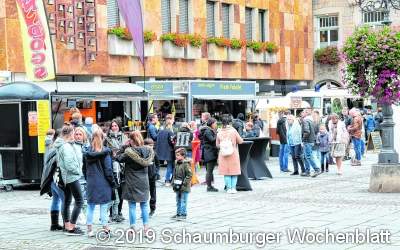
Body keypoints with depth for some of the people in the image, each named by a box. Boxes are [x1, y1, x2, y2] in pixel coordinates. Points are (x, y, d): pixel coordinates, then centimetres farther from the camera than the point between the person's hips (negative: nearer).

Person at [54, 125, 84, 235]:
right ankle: (72, 227, -11)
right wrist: (78, 171, -11)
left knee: (67, 201, 14)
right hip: (72, 176, -11)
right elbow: (69, 164, -23)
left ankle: (68, 225, 21)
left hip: (66, 177, 11)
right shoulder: (66, 146, -19)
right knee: (79, 201, -8)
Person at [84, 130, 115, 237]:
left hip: (91, 183, 3)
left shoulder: (87, 153, -1)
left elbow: (84, 169, 6)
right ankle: (105, 227, 6)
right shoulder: (105, 152, -12)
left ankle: (89, 228, 11)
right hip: (103, 183, -3)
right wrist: (112, 182, 0)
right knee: (104, 206, 4)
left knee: (90, 207, 9)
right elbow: (108, 169, -10)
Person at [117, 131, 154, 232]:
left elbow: (119, 158, -5)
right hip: (143, 182, 4)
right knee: (144, 205, 13)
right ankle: (146, 226, 17)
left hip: (131, 183, -4)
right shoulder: (148, 151, -3)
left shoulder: (129, 152, -17)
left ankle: (132, 228, 7)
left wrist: (125, 147, -5)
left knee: (132, 206, 4)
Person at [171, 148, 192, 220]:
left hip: (184, 187, -8)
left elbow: (189, 175, -15)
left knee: (183, 201, -3)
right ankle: (178, 213, 24)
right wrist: (173, 183, 9)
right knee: (178, 201, 15)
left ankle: (183, 214, 2)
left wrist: (184, 183, -18)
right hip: (177, 187, 8)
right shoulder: (176, 164, 11)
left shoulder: (186, 164, -13)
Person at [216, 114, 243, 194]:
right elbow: (240, 141, -3)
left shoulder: (219, 133, -5)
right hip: (233, 154, -1)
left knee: (226, 172, 9)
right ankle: (233, 188, 6)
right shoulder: (233, 131, -10)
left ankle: (229, 188, 8)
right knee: (234, 171, 9)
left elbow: (217, 145, 3)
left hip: (223, 155, 1)